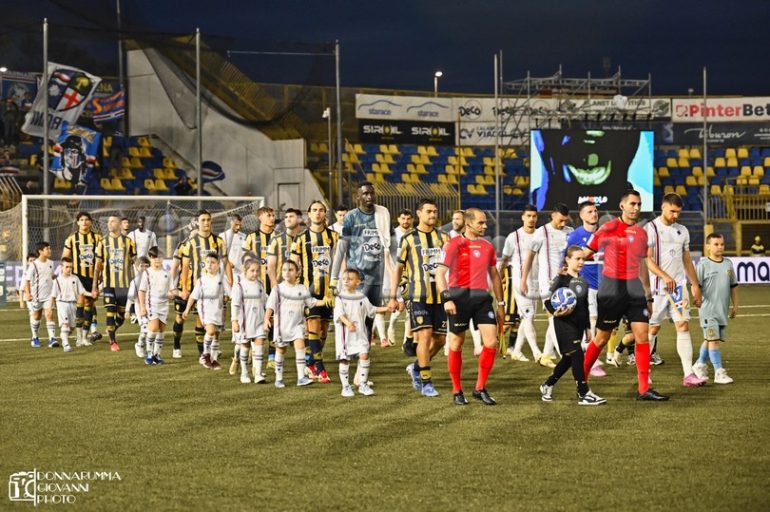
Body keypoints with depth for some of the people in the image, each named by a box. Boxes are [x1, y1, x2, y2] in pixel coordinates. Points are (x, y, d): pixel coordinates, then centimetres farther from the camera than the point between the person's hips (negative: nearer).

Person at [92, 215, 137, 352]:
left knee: (122, 314, 7)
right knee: (110, 312, -6)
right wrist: (94, 286, 3)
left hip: (125, 283, 1)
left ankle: (112, 332, 34)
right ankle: (112, 341, 6)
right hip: (109, 283, -1)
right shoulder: (103, 242, 3)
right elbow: (98, 265, 6)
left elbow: (134, 262, 8)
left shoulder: (128, 241, 3)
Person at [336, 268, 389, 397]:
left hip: (360, 333, 2)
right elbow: (339, 314, -16)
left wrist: (386, 308, 17)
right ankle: (346, 386, 11)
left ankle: (363, 384, 0)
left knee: (364, 355, -10)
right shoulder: (340, 298, -3)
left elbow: (371, 310, 23)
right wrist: (348, 322, -34)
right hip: (345, 333, -2)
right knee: (344, 359, 0)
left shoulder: (362, 298, 9)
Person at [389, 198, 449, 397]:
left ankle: (417, 367, 30)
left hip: (440, 296, 4)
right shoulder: (409, 239, 3)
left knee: (440, 339, 5)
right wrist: (393, 297, 3)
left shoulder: (443, 237, 11)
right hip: (419, 296, -4)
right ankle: (426, 383, -3)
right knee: (425, 335, -12)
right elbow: (398, 269, 7)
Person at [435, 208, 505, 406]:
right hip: (459, 297, -5)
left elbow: (494, 275, 21)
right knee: (456, 344, 4)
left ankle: (480, 389, 7)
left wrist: (501, 303, 20)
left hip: (482, 298, 5)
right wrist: (446, 298, -25)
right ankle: (457, 391, 17)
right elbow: (440, 272, -13)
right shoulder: (454, 244, -5)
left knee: (491, 342, -6)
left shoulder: (487, 247, 13)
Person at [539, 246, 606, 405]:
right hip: (564, 324, -8)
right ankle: (583, 394, -12)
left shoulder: (583, 282, 15)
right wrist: (555, 312, -26)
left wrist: (588, 328, 21)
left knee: (568, 359, 10)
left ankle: (547, 386, 27)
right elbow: (548, 301, -8)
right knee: (577, 355, -13)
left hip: (578, 325, 8)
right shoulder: (561, 279, -6)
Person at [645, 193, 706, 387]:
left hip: (679, 285, 4)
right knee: (653, 328, 4)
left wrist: (695, 286, 16)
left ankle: (688, 374, -11)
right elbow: (647, 259, -14)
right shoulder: (651, 229, -5)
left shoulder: (682, 231, 13)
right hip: (657, 287, -4)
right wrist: (664, 276, -26)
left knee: (683, 326, -6)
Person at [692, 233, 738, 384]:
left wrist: (735, 305, 17)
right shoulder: (703, 264, -5)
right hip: (708, 310, -6)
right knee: (713, 339, -9)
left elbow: (733, 285, 19)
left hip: (723, 310, 6)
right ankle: (719, 372, -7)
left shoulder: (728, 264, 11)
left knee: (710, 340, 13)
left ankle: (700, 364, 30)